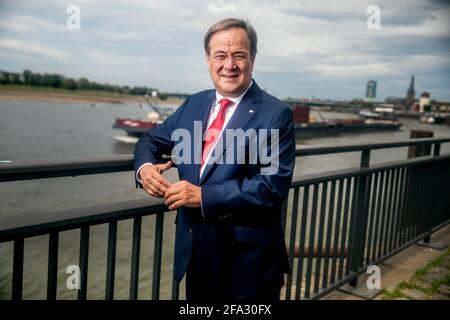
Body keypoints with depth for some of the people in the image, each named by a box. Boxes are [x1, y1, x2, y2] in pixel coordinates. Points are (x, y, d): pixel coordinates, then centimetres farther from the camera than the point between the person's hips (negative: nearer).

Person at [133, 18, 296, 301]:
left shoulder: (276, 114, -12)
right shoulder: (193, 104, 7)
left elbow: (275, 184, -20)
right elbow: (152, 140, 15)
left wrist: (204, 196, -23)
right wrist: (145, 167, -8)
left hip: (248, 259, -5)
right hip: (195, 251, 5)